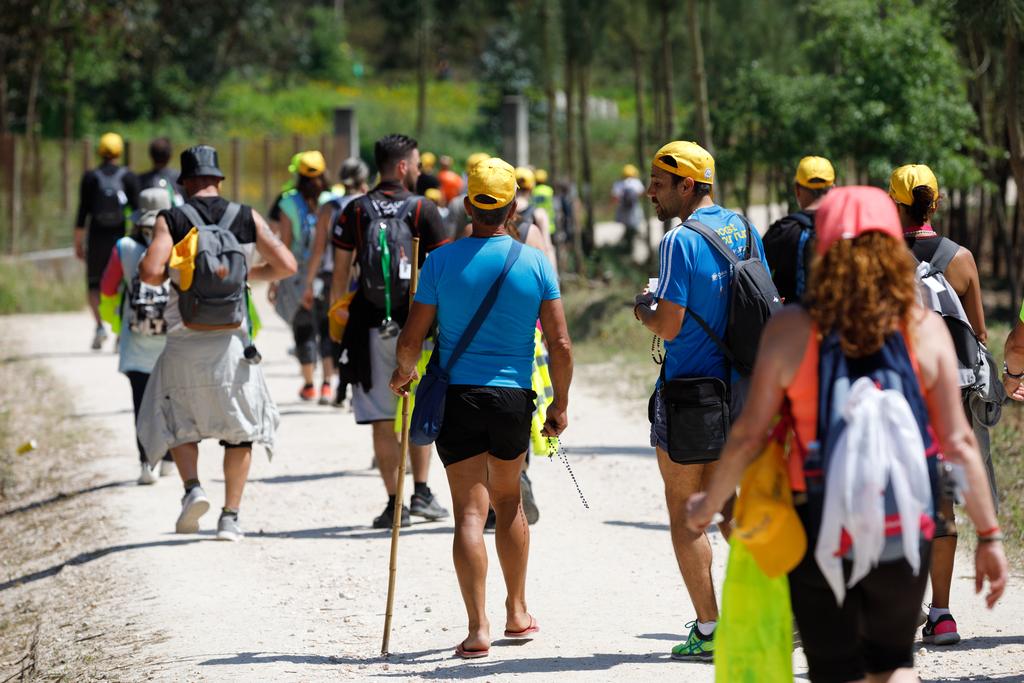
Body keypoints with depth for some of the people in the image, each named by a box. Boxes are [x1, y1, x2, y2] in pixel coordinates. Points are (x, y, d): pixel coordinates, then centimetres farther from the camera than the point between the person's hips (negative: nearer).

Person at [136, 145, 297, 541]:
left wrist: (166, 275, 6)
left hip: (185, 341, -1)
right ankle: (231, 516, 8)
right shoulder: (247, 218, 2)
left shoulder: (171, 220, -3)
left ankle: (192, 488, -5)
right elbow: (286, 266, -2)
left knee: (178, 422, 18)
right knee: (240, 429, 13)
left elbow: (149, 273, -16)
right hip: (232, 340, 1)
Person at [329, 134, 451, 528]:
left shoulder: (355, 211, 3)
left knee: (382, 421, 3)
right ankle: (421, 493, 14)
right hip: (416, 323, -1)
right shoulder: (423, 210, -3)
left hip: (371, 326, 1)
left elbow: (340, 273, 3)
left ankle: (395, 504, 2)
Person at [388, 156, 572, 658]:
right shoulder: (535, 263, -3)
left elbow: (411, 338, -3)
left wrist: (402, 373, 18)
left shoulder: (442, 261, -5)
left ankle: (478, 627, -11)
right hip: (514, 397, 2)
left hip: (456, 396, -1)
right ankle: (517, 613, 28)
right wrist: (560, 403, 9)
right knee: (508, 500, 21)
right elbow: (560, 344, -3)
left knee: (470, 510, -3)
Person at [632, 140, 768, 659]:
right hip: (737, 385, 7)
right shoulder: (742, 229, 6)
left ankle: (709, 630, 1)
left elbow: (669, 325, -21)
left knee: (684, 513, 3)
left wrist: (643, 309, 0)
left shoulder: (680, 241, -17)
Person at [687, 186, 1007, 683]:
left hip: (821, 530, -1)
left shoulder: (789, 330, -9)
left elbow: (749, 436, -6)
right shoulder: (924, 329, -7)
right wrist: (989, 535, 2)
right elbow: (958, 443, -7)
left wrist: (708, 504, 10)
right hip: (905, 532, 1)